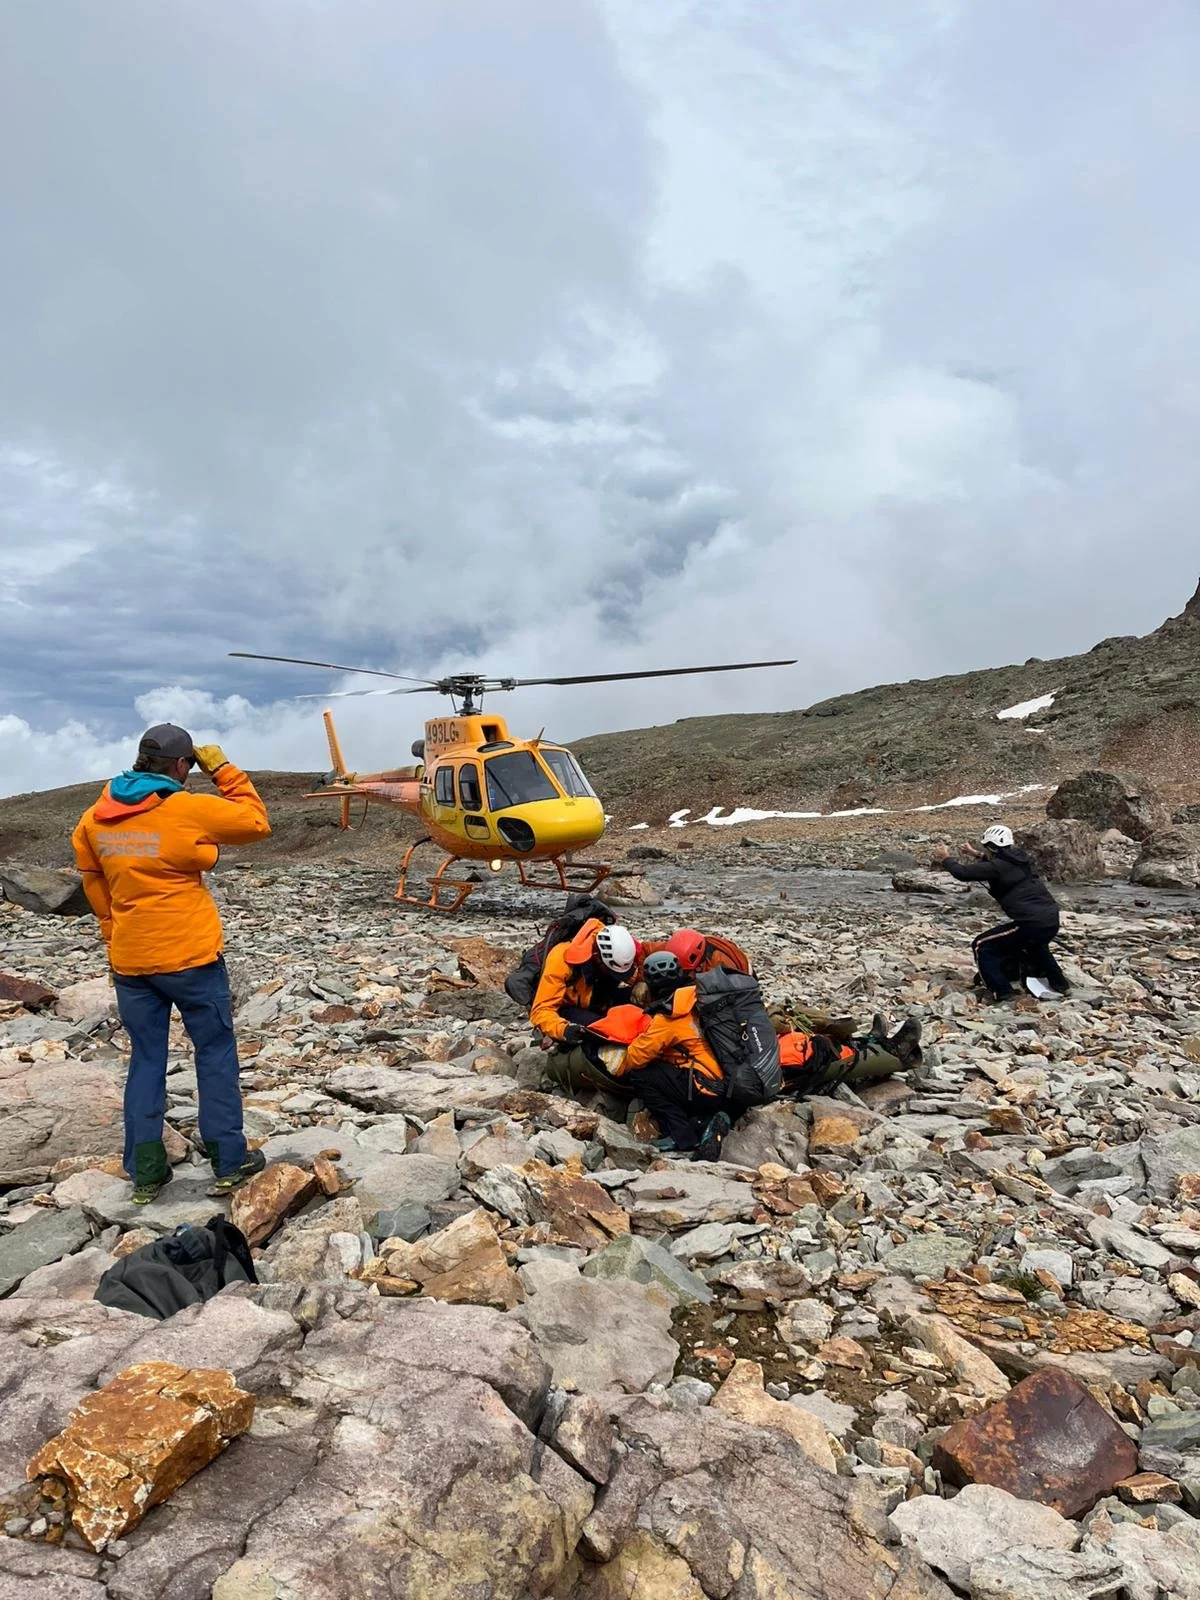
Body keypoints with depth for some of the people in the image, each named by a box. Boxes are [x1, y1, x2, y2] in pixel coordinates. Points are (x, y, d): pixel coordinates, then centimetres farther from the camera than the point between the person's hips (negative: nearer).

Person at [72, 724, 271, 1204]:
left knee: (146, 1060, 14)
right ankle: (228, 1163, 13)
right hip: (191, 955, -5)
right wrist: (222, 769, 1)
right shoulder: (189, 809, -14)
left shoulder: (95, 817, 4)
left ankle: (145, 1172, 18)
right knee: (215, 1053, 8)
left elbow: (91, 877, 15)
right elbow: (256, 822, -3)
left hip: (129, 960, 5)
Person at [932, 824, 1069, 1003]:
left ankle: (1003, 993, -4)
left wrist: (946, 858, 12)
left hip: (1031, 924, -8)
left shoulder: (997, 867, -9)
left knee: (982, 946, 3)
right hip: (1053, 921, 9)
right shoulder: (1022, 859, 14)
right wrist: (978, 855, 46)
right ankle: (1059, 984, 42)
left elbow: (964, 873, -6)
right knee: (1035, 945, 41)